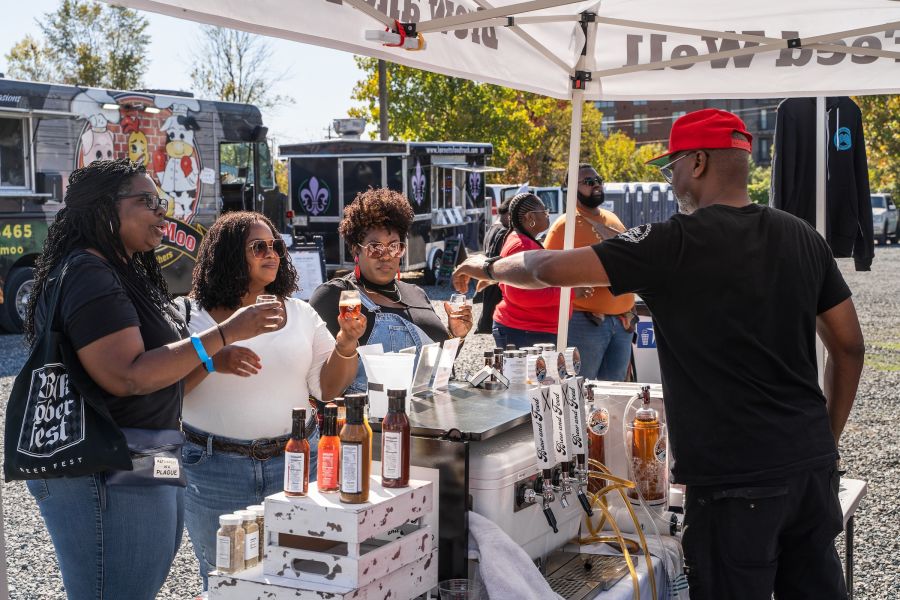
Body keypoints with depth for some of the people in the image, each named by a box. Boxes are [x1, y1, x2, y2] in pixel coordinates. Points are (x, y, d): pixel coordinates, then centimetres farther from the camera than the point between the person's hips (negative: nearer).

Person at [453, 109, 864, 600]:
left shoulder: (676, 245, -12)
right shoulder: (802, 237, 6)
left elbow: (549, 269, -8)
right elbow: (850, 347, 10)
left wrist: (487, 268, 11)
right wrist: (826, 440, 19)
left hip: (734, 475, -6)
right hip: (813, 466, 6)